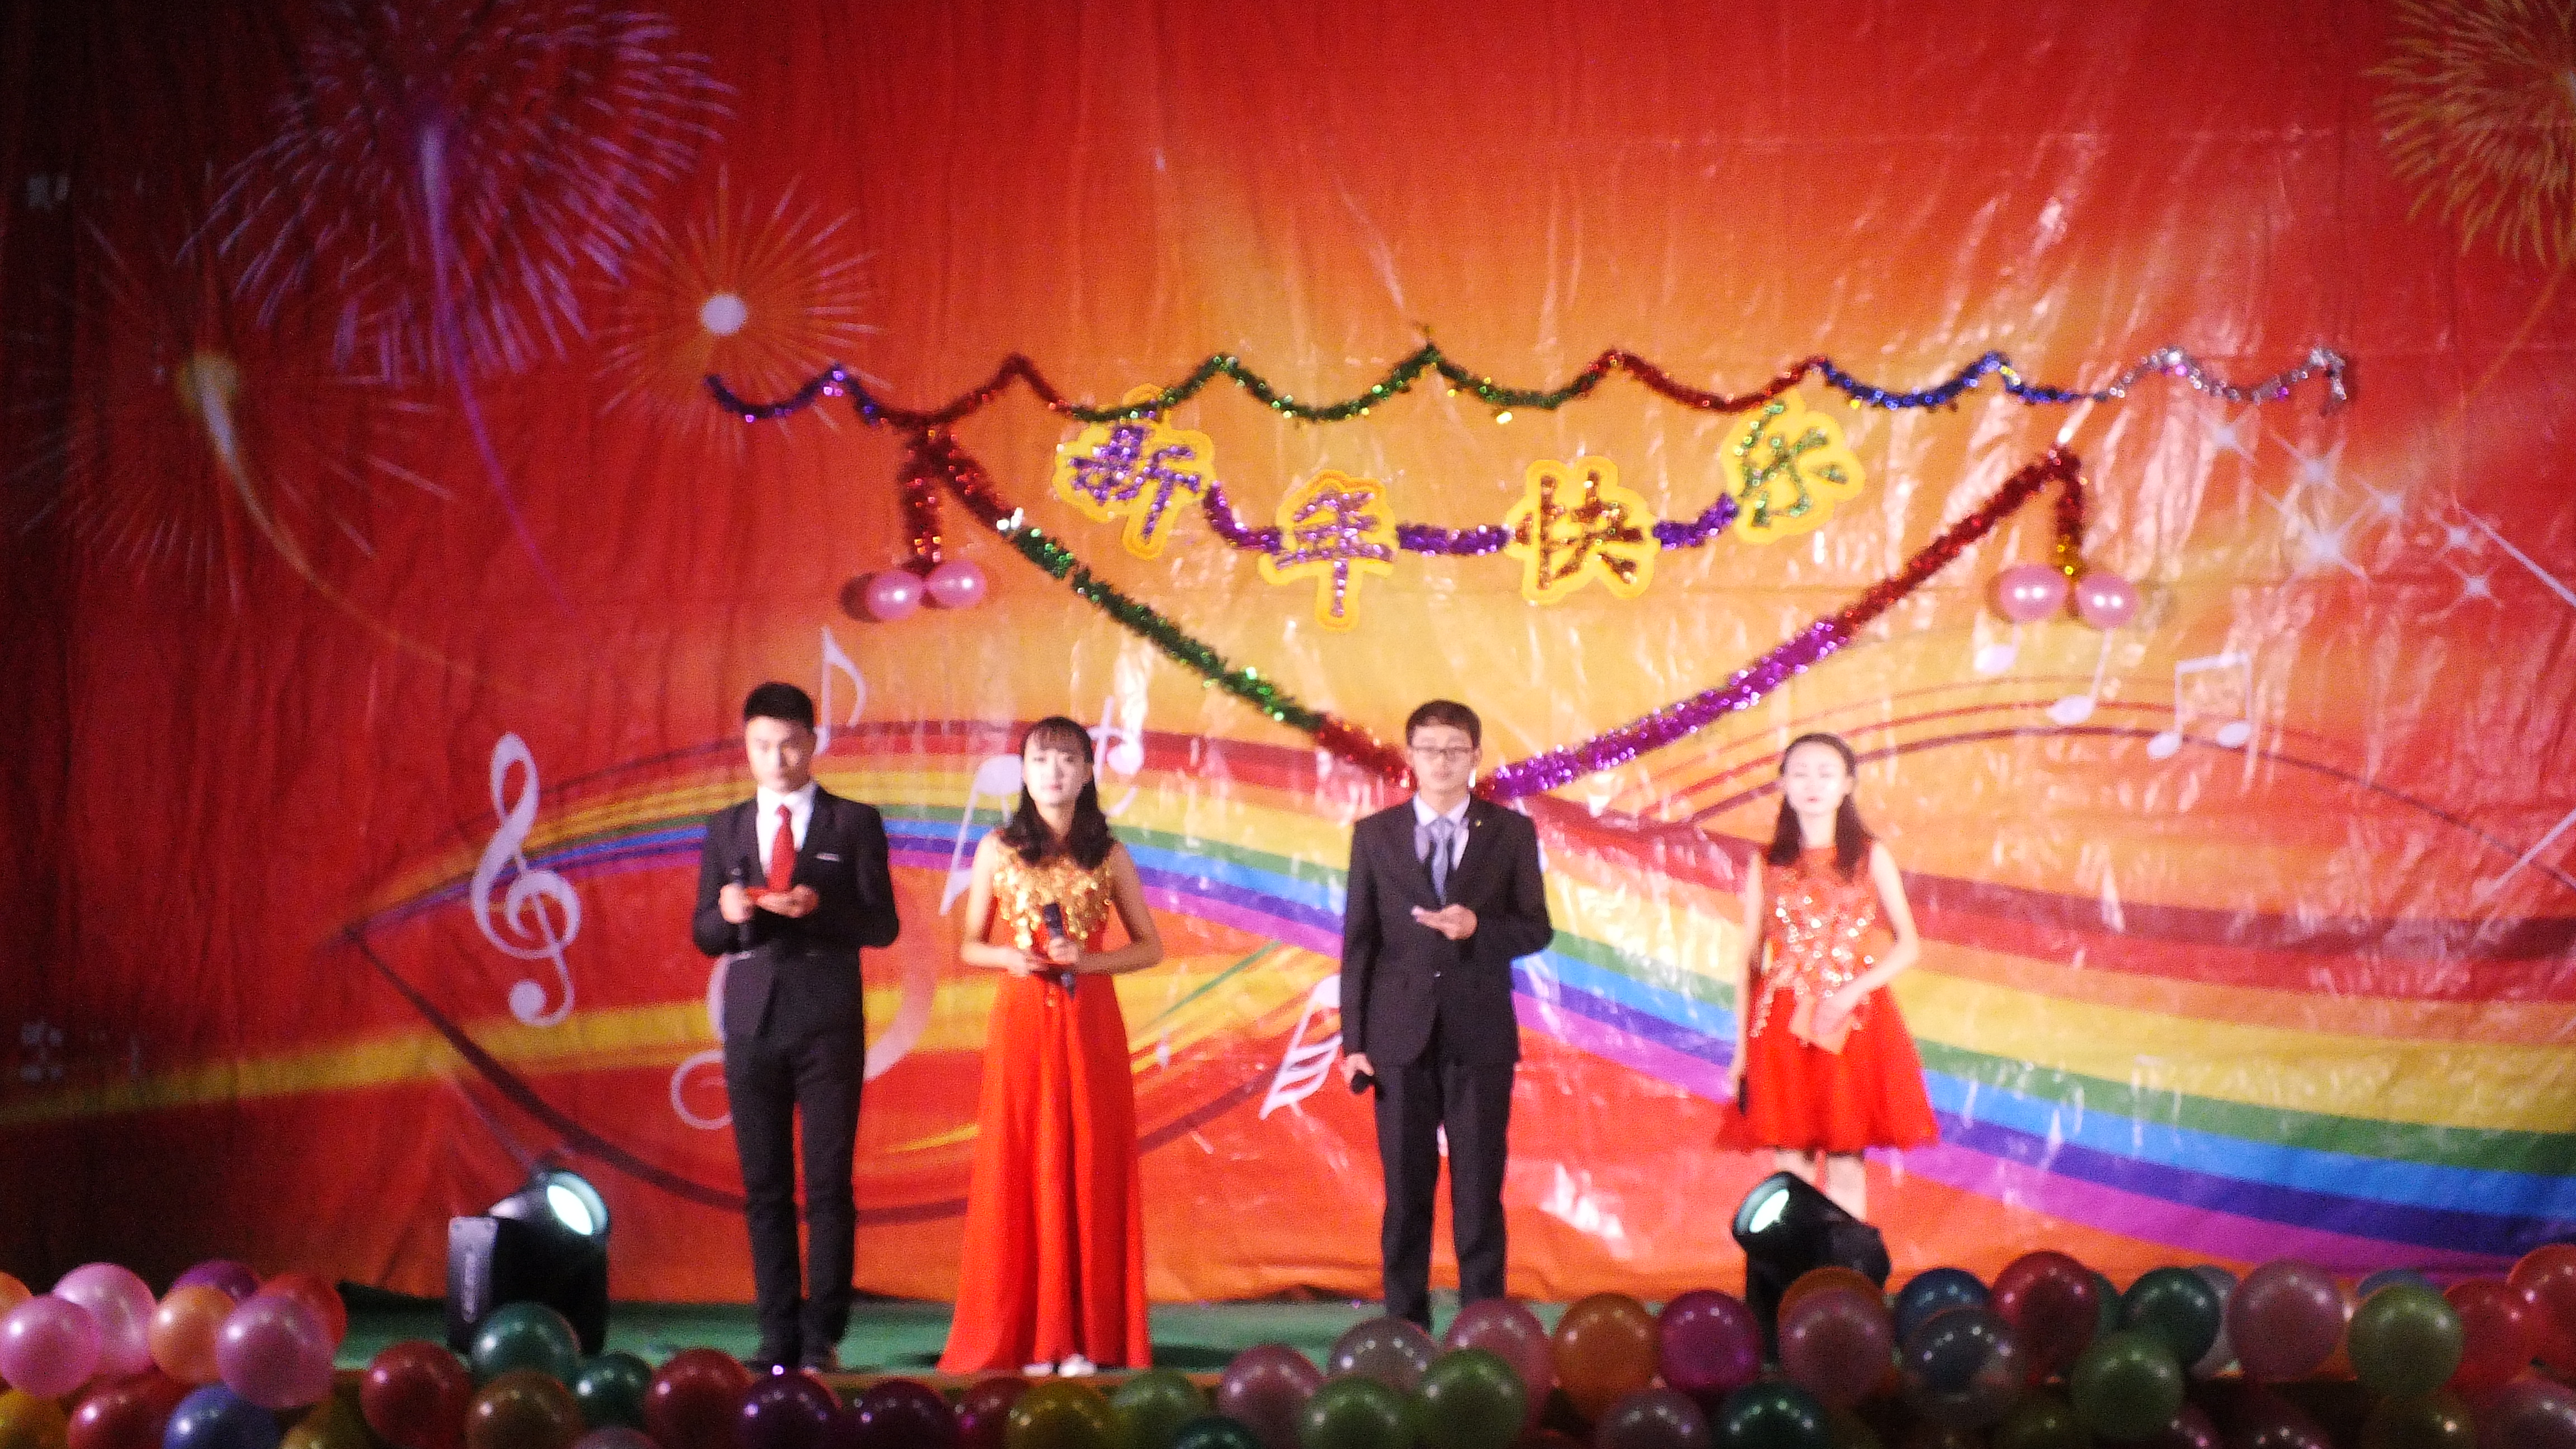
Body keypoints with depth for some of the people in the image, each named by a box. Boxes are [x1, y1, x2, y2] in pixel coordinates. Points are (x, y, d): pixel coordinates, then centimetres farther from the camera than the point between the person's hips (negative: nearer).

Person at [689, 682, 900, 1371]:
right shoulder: (725, 829, 14)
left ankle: (822, 1336, 1)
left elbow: (882, 924, -1)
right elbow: (703, 934, 11)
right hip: (752, 1023, 3)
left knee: (828, 1184, -3)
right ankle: (777, 1334, 9)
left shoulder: (854, 824, 5)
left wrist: (817, 908, -18)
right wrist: (728, 912, -12)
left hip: (827, 1023, -3)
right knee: (764, 1186, 4)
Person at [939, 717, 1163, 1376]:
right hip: (1021, 1020, 0)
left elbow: (1149, 946, 8)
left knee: (1090, 1166, 0)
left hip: (1090, 1025, 0)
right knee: (1021, 1169, -1)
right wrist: (1010, 957, -11)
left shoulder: (1108, 854, 5)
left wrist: (1088, 960, -8)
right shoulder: (998, 850, 6)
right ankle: (1029, 1336, 4)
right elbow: (969, 946, 10)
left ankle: (1087, 1336, 4)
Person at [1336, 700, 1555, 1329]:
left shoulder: (1511, 832, 5)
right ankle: (1406, 1325, 10)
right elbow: (1359, 941, 5)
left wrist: (1477, 928, -15)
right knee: (1406, 1190, 4)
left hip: (1479, 1035, -1)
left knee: (1479, 1190, 1)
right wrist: (1355, 1040, 0)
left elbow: (1537, 929, 5)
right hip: (1401, 1035, 1)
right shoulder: (1375, 834, 7)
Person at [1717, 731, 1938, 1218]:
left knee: (1846, 1165, 1)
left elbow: (1908, 944, 1)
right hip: (1782, 1027, 1)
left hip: (1853, 1023, -1)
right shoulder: (1766, 867, 7)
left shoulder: (1871, 858, 5)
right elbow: (1750, 959, 8)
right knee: (1791, 1168, 0)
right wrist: (1741, 1047, 3)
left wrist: (1853, 993, -13)